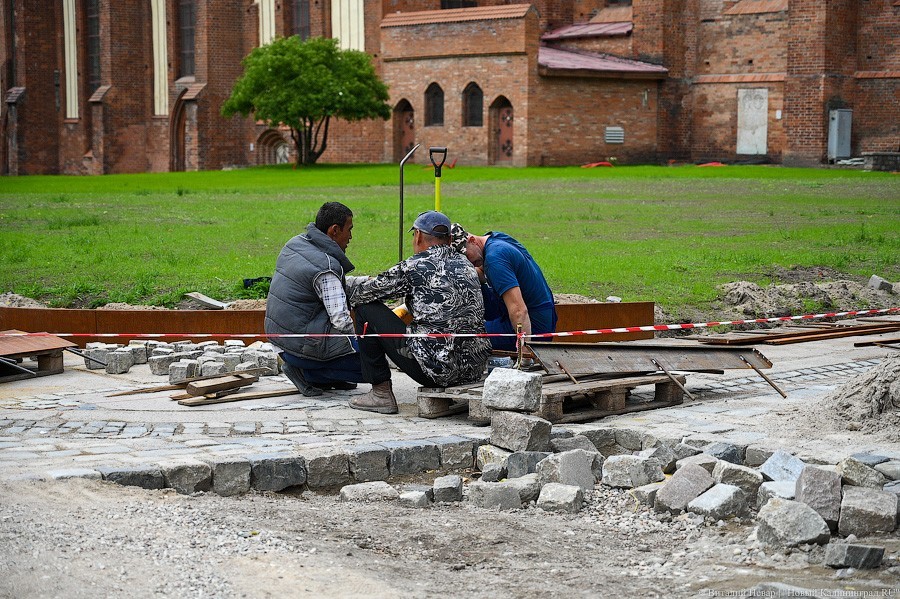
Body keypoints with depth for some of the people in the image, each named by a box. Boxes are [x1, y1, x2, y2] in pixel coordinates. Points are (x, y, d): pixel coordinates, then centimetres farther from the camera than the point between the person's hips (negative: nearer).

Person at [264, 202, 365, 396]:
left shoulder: (296, 243, 7)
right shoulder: (327, 268, -20)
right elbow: (341, 320, -20)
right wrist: (358, 342, -1)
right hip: (303, 343, -9)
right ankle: (305, 370, -4)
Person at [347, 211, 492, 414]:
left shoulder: (413, 267, -4)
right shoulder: (466, 266, 13)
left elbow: (359, 295, 4)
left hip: (435, 369, -7)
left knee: (366, 308, 7)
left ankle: (381, 393, 10)